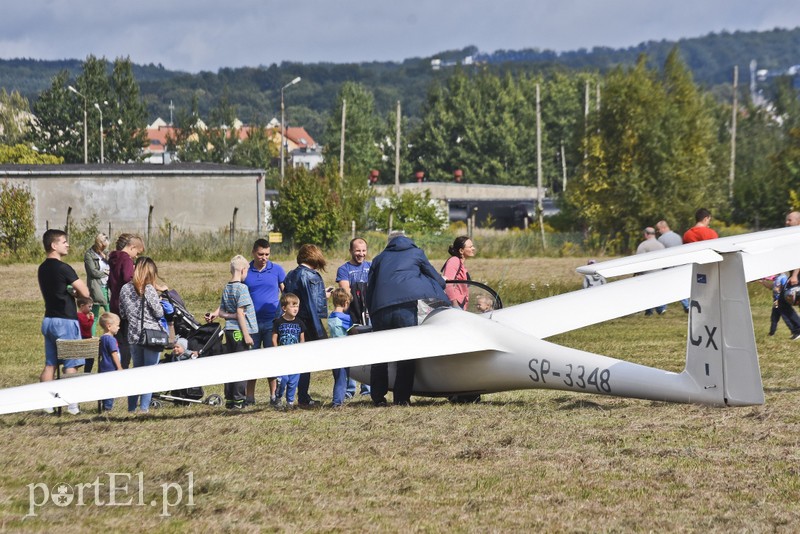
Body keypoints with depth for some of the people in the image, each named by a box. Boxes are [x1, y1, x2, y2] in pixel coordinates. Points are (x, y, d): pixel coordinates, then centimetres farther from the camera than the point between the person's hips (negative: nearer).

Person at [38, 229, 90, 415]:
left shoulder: (42, 269, 10)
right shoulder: (63, 268, -16)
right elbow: (85, 293, -15)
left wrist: (70, 291, 5)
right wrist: (75, 291, 5)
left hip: (48, 320, 8)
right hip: (65, 321, -8)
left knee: (50, 364, 10)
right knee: (71, 365, -2)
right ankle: (72, 405, -3)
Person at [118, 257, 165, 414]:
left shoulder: (125, 289, 3)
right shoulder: (149, 289, -13)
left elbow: (123, 314, 9)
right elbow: (159, 313, -10)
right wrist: (158, 302, 9)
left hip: (133, 335, 5)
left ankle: (132, 406, 15)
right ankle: (144, 406, -3)